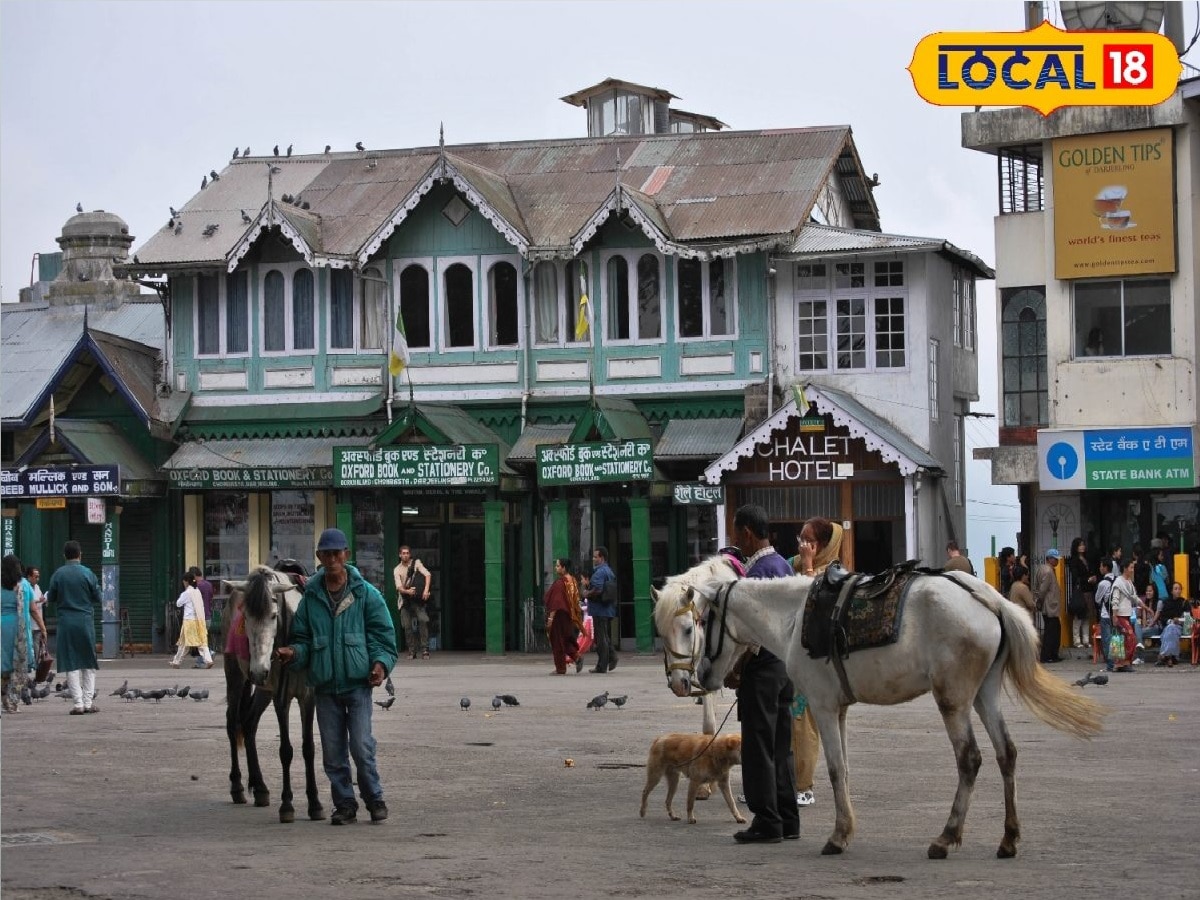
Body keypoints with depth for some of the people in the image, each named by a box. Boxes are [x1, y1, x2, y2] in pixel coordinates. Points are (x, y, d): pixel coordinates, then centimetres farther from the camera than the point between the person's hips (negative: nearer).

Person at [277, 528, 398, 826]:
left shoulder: (366, 594, 1)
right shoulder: (310, 597, 7)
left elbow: (383, 634, 3)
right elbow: (302, 637, 11)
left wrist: (381, 662, -12)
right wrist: (294, 652, -10)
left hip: (357, 682, -3)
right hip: (324, 685, 3)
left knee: (361, 746, -8)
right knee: (333, 751, 6)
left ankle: (374, 799, 10)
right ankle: (344, 805, 17)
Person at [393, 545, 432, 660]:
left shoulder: (416, 563, 4)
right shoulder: (397, 570, 6)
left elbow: (427, 574, -9)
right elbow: (399, 587, -5)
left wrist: (426, 589, -24)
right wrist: (408, 591, -26)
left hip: (418, 599, -2)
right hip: (405, 600, 2)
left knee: (423, 620, -19)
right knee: (407, 626, -2)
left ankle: (424, 649, -18)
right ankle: (412, 651, 7)